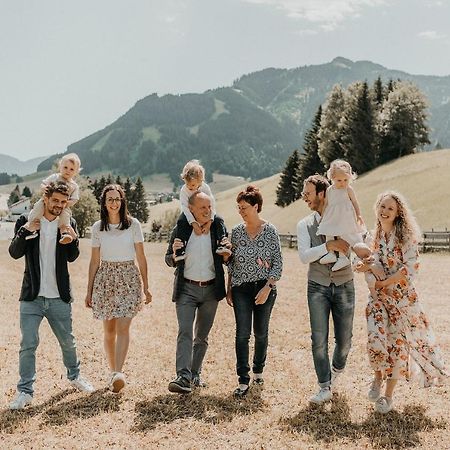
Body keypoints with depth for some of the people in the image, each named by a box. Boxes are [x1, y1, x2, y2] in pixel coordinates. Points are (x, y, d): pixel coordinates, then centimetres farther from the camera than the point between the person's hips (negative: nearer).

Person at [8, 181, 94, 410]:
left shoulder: (68, 224, 2)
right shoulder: (26, 221, -2)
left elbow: (72, 257, -2)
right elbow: (14, 253, -9)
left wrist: (73, 239, -22)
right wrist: (26, 230, -24)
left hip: (59, 298, 2)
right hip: (32, 298, -2)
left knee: (68, 342, 15)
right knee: (28, 345, -3)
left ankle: (74, 376, 38)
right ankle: (25, 391, 10)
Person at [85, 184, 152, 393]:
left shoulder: (133, 224, -1)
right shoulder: (98, 227, 5)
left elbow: (141, 257, 2)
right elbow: (94, 261, 9)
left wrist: (146, 287, 2)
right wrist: (89, 290, 9)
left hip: (128, 277, -2)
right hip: (105, 277, 3)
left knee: (122, 328, -13)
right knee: (109, 330, 7)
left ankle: (118, 373, -19)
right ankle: (114, 372, 18)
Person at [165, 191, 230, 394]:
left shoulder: (218, 228, 0)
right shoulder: (180, 230, -3)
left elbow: (225, 260, 9)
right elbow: (170, 261, 5)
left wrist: (227, 252, -14)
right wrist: (175, 253, -18)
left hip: (211, 289, 2)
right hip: (186, 288, -2)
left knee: (202, 336, 12)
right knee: (185, 332, -13)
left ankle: (195, 373, 24)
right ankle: (183, 377, -18)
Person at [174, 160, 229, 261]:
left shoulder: (205, 188, -16)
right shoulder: (184, 190, -20)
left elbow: (212, 205, -18)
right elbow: (185, 208, -25)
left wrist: (209, 222, -30)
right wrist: (194, 224, -36)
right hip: (189, 214, -2)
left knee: (219, 220, -23)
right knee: (181, 222, -32)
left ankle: (222, 245, -22)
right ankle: (180, 251, -37)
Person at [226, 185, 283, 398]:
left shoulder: (270, 231, -5)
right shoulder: (236, 231, 4)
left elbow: (278, 262, -5)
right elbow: (231, 263, 11)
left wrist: (268, 287, -14)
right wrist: (228, 289, 8)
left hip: (264, 288, -2)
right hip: (241, 289, 2)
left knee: (261, 332, 10)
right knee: (242, 333, -5)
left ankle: (259, 369, 32)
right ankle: (243, 380, -1)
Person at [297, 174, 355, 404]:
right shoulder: (305, 225, 1)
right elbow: (304, 256, -12)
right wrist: (329, 246, -24)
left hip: (344, 286, 0)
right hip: (318, 287, 0)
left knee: (344, 339, 8)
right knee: (319, 339, -4)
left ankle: (337, 369, 38)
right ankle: (325, 388, 9)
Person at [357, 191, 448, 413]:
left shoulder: (405, 235, -9)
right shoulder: (375, 235, 8)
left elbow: (411, 267, -16)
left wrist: (385, 283, -15)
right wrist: (366, 267, -1)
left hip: (402, 297, -3)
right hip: (378, 296, 3)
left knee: (398, 343, 3)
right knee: (376, 339, -13)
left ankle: (388, 396, 18)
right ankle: (377, 379, 17)